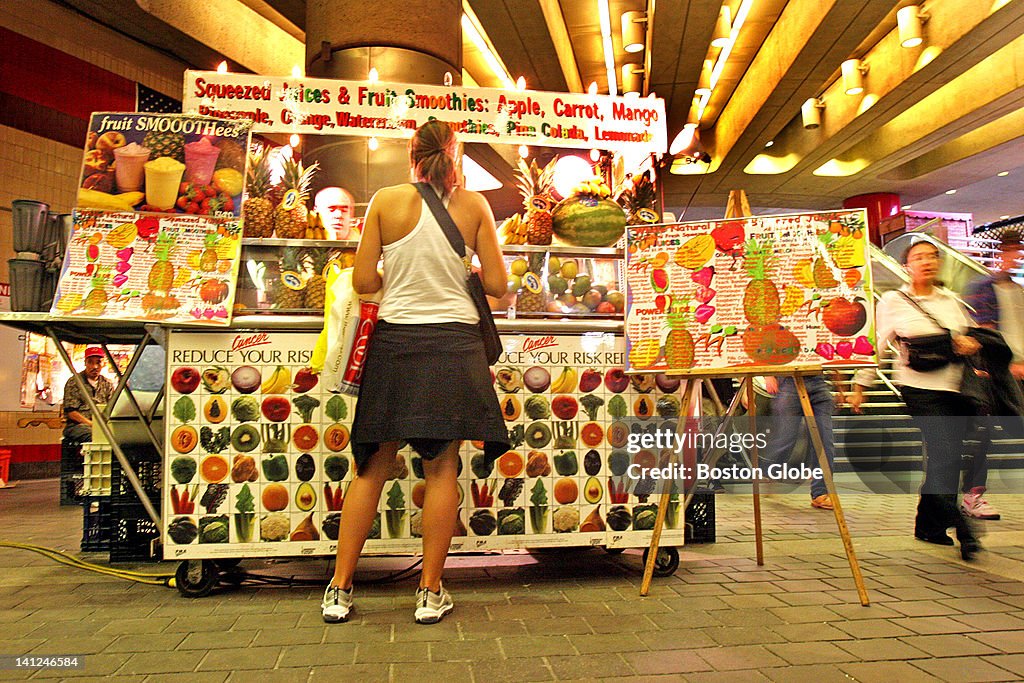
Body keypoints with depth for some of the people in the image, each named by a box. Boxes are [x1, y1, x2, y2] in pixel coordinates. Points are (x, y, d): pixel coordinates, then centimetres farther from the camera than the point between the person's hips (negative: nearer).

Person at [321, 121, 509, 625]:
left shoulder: (386, 201, -1)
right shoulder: (474, 205, 0)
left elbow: (363, 282, -3)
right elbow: (497, 284, 0)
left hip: (395, 342, 1)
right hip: (454, 344, 0)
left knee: (373, 466, 10)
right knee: (442, 468, 7)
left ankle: (340, 590, 17)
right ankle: (431, 593, 15)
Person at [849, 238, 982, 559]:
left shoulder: (950, 300, 14)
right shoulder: (893, 301, 1)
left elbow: (971, 337, 19)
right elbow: (876, 345, 1)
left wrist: (970, 344, -6)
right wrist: (860, 386, 1)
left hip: (956, 387, 5)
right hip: (921, 388, -5)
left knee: (945, 458, 6)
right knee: (944, 454, -15)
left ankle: (929, 525, 20)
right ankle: (963, 531, -7)